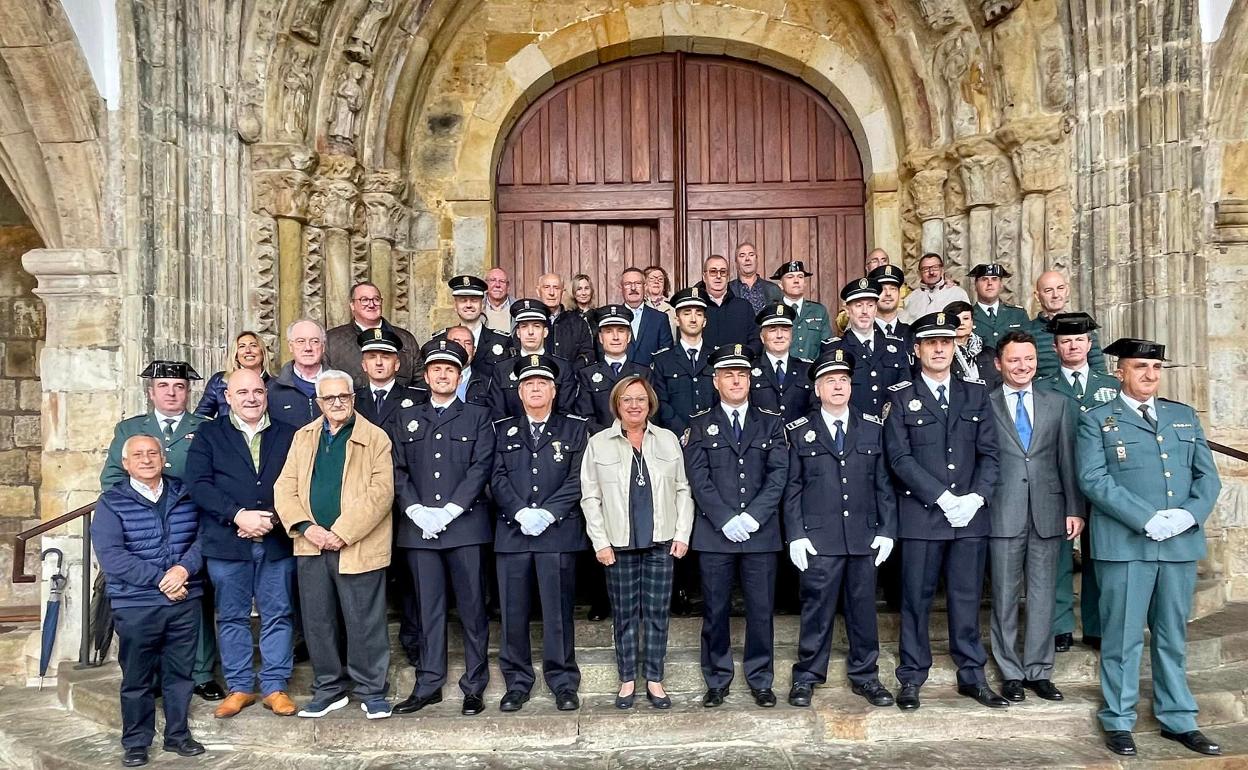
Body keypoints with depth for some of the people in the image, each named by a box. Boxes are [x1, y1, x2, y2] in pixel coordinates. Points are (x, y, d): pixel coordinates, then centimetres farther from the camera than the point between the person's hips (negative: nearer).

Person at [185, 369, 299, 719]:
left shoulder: (288, 435, 9)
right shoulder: (209, 434, 6)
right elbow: (198, 484, -5)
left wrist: (272, 519, -11)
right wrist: (238, 515, -15)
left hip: (277, 541, 1)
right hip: (226, 542, 0)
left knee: (278, 615, 5)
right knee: (232, 616, 8)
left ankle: (275, 687, 15)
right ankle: (239, 687, 20)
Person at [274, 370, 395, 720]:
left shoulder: (375, 438, -2)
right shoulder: (303, 437, 13)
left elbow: (381, 491, -11)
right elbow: (285, 488, 8)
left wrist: (342, 533, -16)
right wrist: (306, 527, -9)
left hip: (359, 547, -4)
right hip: (311, 546, 5)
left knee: (365, 623, 2)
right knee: (317, 622, 11)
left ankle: (372, 691, 16)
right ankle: (329, 688, 26)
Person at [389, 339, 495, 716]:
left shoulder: (478, 417, 8)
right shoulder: (406, 418, 15)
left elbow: (481, 468, -3)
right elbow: (398, 470, 8)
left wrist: (448, 511, -12)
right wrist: (416, 511, -7)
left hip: (465, 525, -2)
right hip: (418, 527, 2)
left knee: (472, 608, 2)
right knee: (428, 608, 7)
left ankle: (474, 686, 11)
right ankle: (428, 685, 15)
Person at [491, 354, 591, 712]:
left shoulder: (574, 429, 8)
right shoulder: (503, 430, 13)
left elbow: (577, 479, -1)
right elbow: (497, 478, 4)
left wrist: (546, 514, -12)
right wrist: (521, 513, -10)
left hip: (559, 532, -2)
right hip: (512, 532, 2)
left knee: (559, 609, 1)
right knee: (513, 611, 5)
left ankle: (563, 683, 12)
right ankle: (517, 683, 17)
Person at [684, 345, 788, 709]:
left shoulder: (771, 423, 10)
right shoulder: (700, 425, 7)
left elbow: (778, 474, 0)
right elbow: (698, 477, -2)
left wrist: (752, 517, -11)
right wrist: (725, 520, -13)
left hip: (761, 532, 1)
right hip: (714, 533, 0)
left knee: (761, 610, 5)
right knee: (715, 611, 6)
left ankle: (760, 680, 20)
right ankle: (717, 680, 19)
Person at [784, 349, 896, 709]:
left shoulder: (873, 427, 9)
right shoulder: (799, 431, 3)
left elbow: (883, 483, 9)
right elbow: (792, 487, 2)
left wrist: (887, 530, 2)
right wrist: (795, 534, -5)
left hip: (865, 537, 2)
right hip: (818, 538, -2)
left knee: (863, 608, 10)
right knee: (817, 609, 3)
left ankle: (865, 675, 25)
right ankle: (806, 678, 16)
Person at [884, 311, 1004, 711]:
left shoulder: (976, 394, 12)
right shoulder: (900, 397, 2)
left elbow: (989, 453, 6)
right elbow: (900, 458, -6)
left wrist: (976, 497, -8)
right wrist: (944, 497, -13)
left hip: (971, 514, 3)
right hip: (920, 514, -2)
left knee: (967, 598, 9)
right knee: (916, 599, 4)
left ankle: (972, 675, 22)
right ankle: (912, 678, 15)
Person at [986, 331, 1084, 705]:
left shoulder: (1056, 403, 10)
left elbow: (1068, 460, 9)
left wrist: (1075, 509, 4)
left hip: (1047, 512, 2)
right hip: (1003, 515, -2)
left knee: (1042, 596, 8)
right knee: (1005, 597, 5)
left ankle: (1038, 671, 19)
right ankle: (1011, 673, 16)